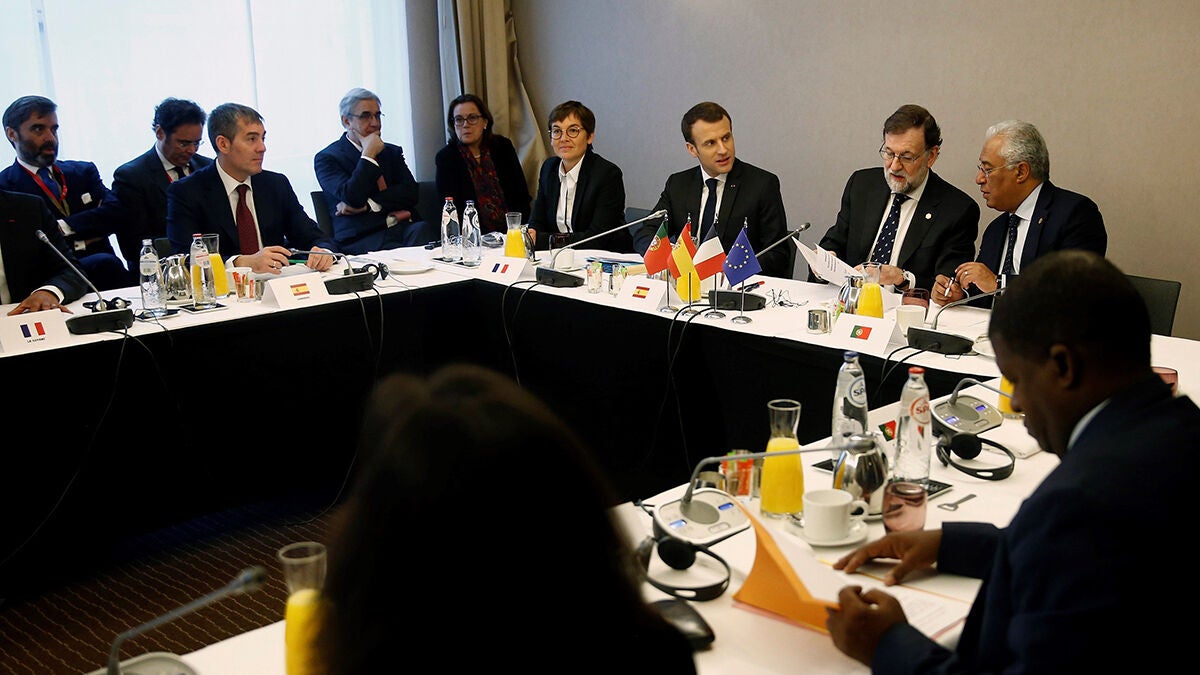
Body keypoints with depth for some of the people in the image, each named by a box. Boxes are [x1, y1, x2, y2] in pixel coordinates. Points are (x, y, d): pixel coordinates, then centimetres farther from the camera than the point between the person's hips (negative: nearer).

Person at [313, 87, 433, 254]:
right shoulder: (327, 158, 6)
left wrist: (368, 205, -5)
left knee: (422, 229, -32)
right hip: (362, 238, -5)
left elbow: (410, 193, 8)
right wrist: (368, 155, -3)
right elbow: (351, 197, -10)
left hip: (404, 227, 5)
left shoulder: (392, 152, 23)